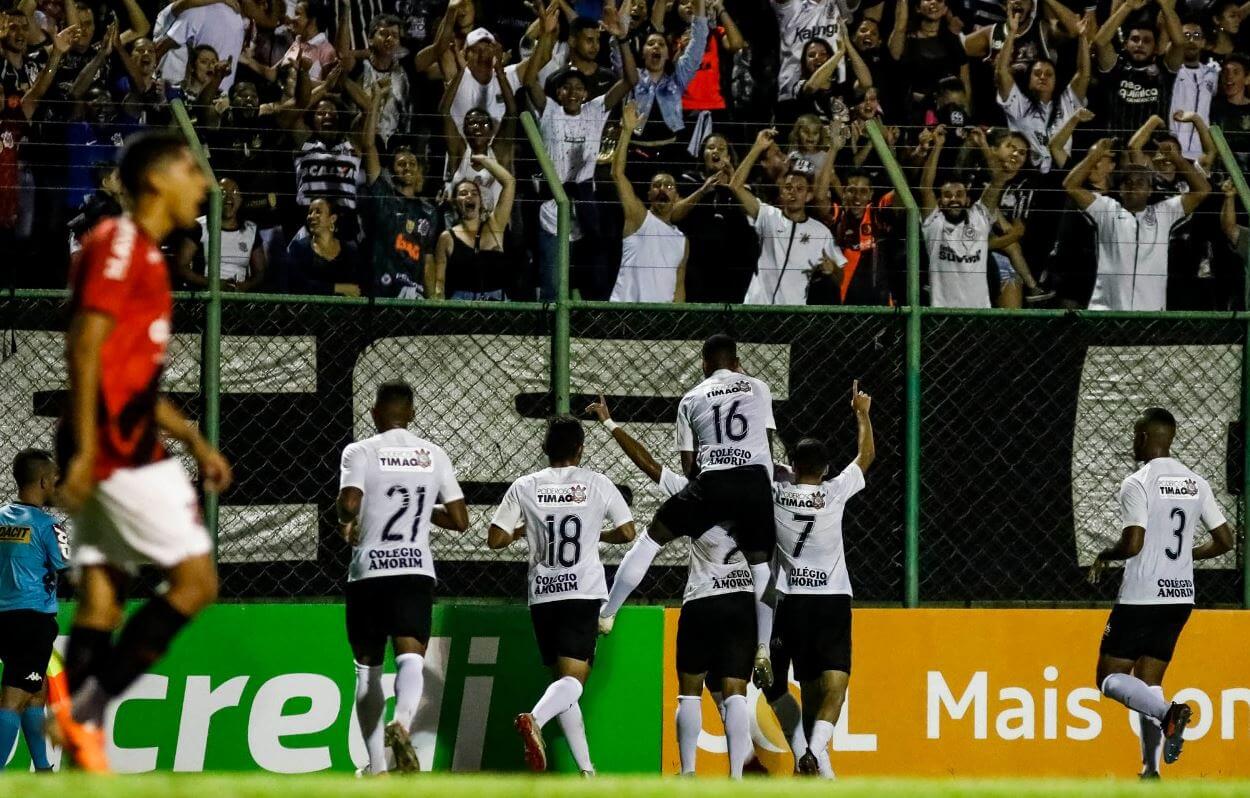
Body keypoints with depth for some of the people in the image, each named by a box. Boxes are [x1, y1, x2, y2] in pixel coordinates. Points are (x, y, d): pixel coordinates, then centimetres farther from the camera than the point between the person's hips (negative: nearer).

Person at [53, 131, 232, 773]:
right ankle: (86, 709, -12)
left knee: (100, 600, 4)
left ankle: (82, 741, -1)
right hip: (116, 449, -10)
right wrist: (85, 449, -24)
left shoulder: (143, 257, 20)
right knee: (194, 580, -8)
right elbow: (86, 346, -18)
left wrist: (195, 441, 24)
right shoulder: (120, 244, -10)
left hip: (127, 448, 10)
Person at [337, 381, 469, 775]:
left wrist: (346, 523, 5)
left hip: (367, 572, -1)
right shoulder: (434, 455, 8)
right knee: (410, 657, -9)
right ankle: (402, 722, -41)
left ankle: (377, 766, 11)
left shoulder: (361, 451, -2)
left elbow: (349, 503, -17)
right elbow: (459, 520, 9)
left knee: (368, 667, 11)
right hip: (416, 569, 1)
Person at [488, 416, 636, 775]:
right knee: (573, 678, -10)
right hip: (583, 593, -3)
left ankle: (586, 770, 10)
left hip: (543, 596, 3)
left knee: (564, 680, 13)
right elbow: (627, 532, 5)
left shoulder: (524, 487, 4)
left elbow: (495, 539, 3)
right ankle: (535, 719, -43)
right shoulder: (597, 484, 2)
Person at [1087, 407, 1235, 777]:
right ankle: (1151, 768, 5)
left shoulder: (1138, 484, -12)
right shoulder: (1196, 483, 7)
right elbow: (1224, 540, 9)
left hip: (1141, 597, -7)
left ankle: (1168, 712, -24)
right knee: (1147, 683, 15)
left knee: (1110, 678, 1)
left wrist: (1104, 556, -1)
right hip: (1181, 596, 7)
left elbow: (1132, 543, -21)